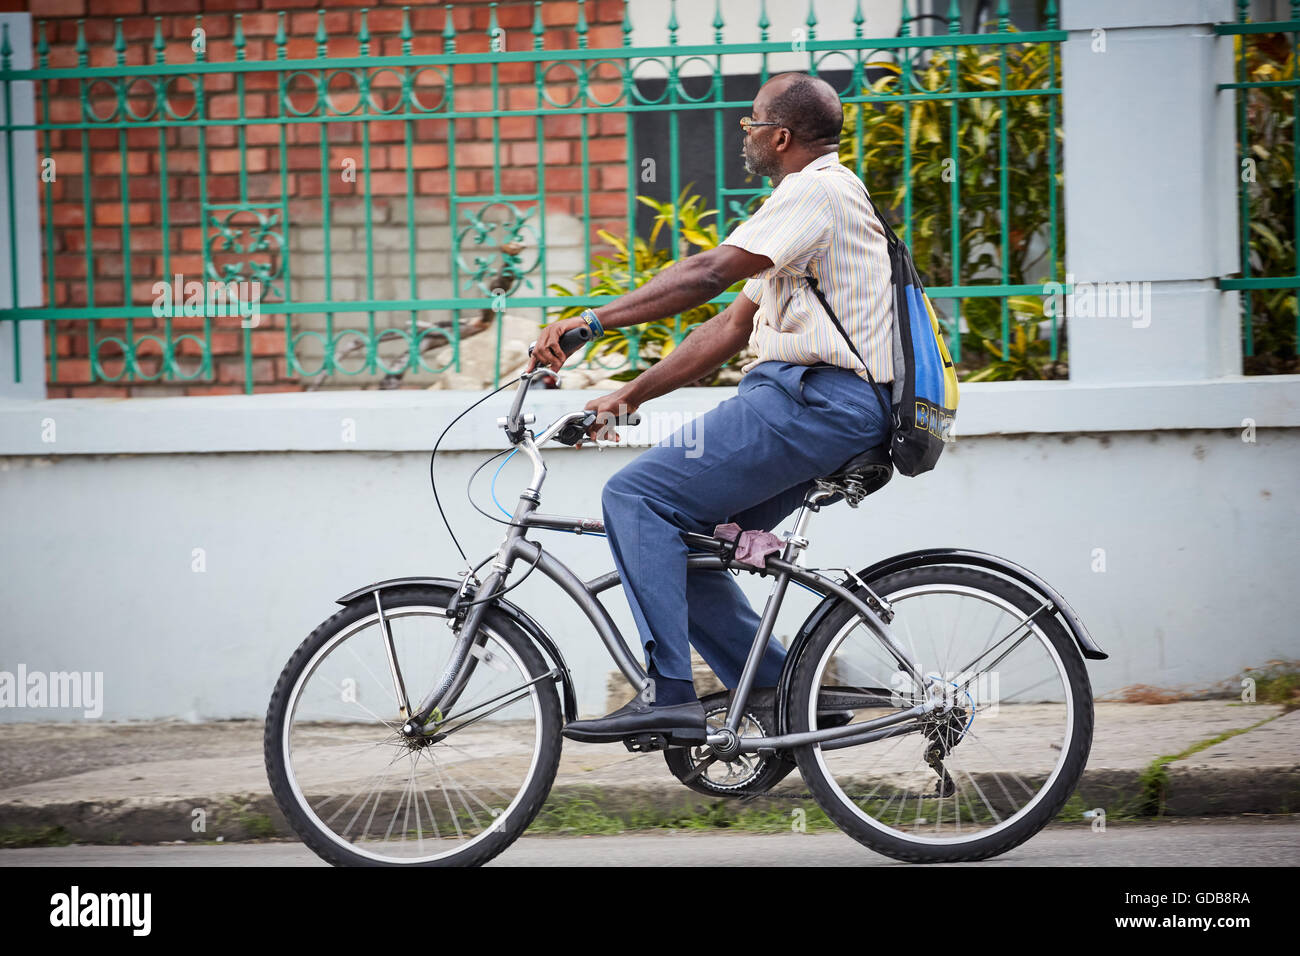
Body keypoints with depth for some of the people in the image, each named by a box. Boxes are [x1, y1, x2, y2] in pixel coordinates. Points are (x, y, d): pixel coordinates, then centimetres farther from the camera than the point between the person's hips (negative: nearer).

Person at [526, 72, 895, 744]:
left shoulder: (817, 192, -8)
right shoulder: (813, 199, 26)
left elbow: (711, 271, -21)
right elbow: (732, 328, 24)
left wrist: (593, 320, -23)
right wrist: (630, 395, 18)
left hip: (816, 398, -10)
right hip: (821, 408, 10)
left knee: (637, 496, -15)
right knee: (680, 538, 9)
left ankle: (669, 697, -22)